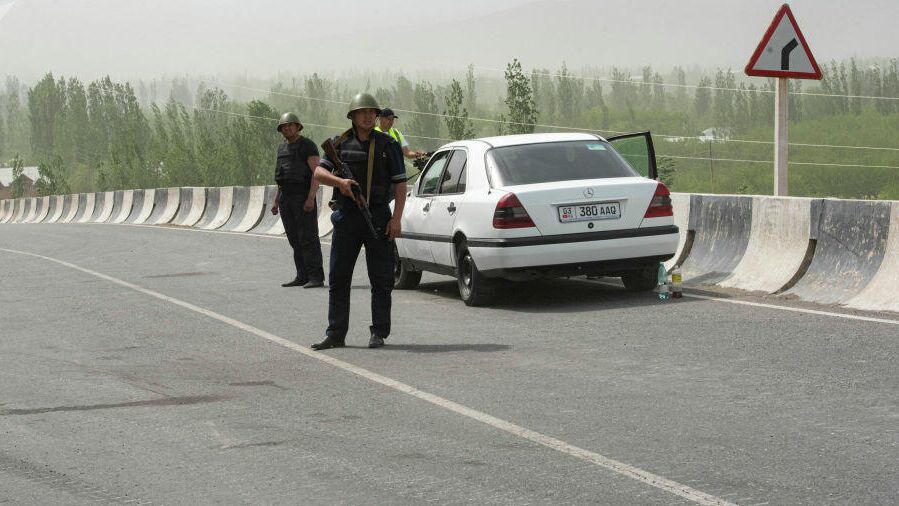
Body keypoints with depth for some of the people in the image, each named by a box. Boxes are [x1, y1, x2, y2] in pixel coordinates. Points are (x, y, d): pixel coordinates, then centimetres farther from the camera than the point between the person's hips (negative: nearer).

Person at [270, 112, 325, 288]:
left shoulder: (308, 146, -8)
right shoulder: (283, 148, 16)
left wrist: (311, 198, -23)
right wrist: (276, 201, 17)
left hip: (303, 197, -8)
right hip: (286, 197, 8)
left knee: (308, 238, -10)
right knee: (295, 240, 7)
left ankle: (316, 278, -10)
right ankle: (302, 276, 11)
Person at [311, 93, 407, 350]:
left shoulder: (387, 145, 2)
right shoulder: (341, 143, 8)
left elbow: (400, 184, 0)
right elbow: (319, 172, 0)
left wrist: (396, 218, -10)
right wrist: (339, 181, -21)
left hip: (378, 219, -2)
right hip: (346, 218, 2)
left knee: (381, 279, 0)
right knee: (338, 278, 3)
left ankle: (379, 333, 7)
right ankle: (335, 335, 8)